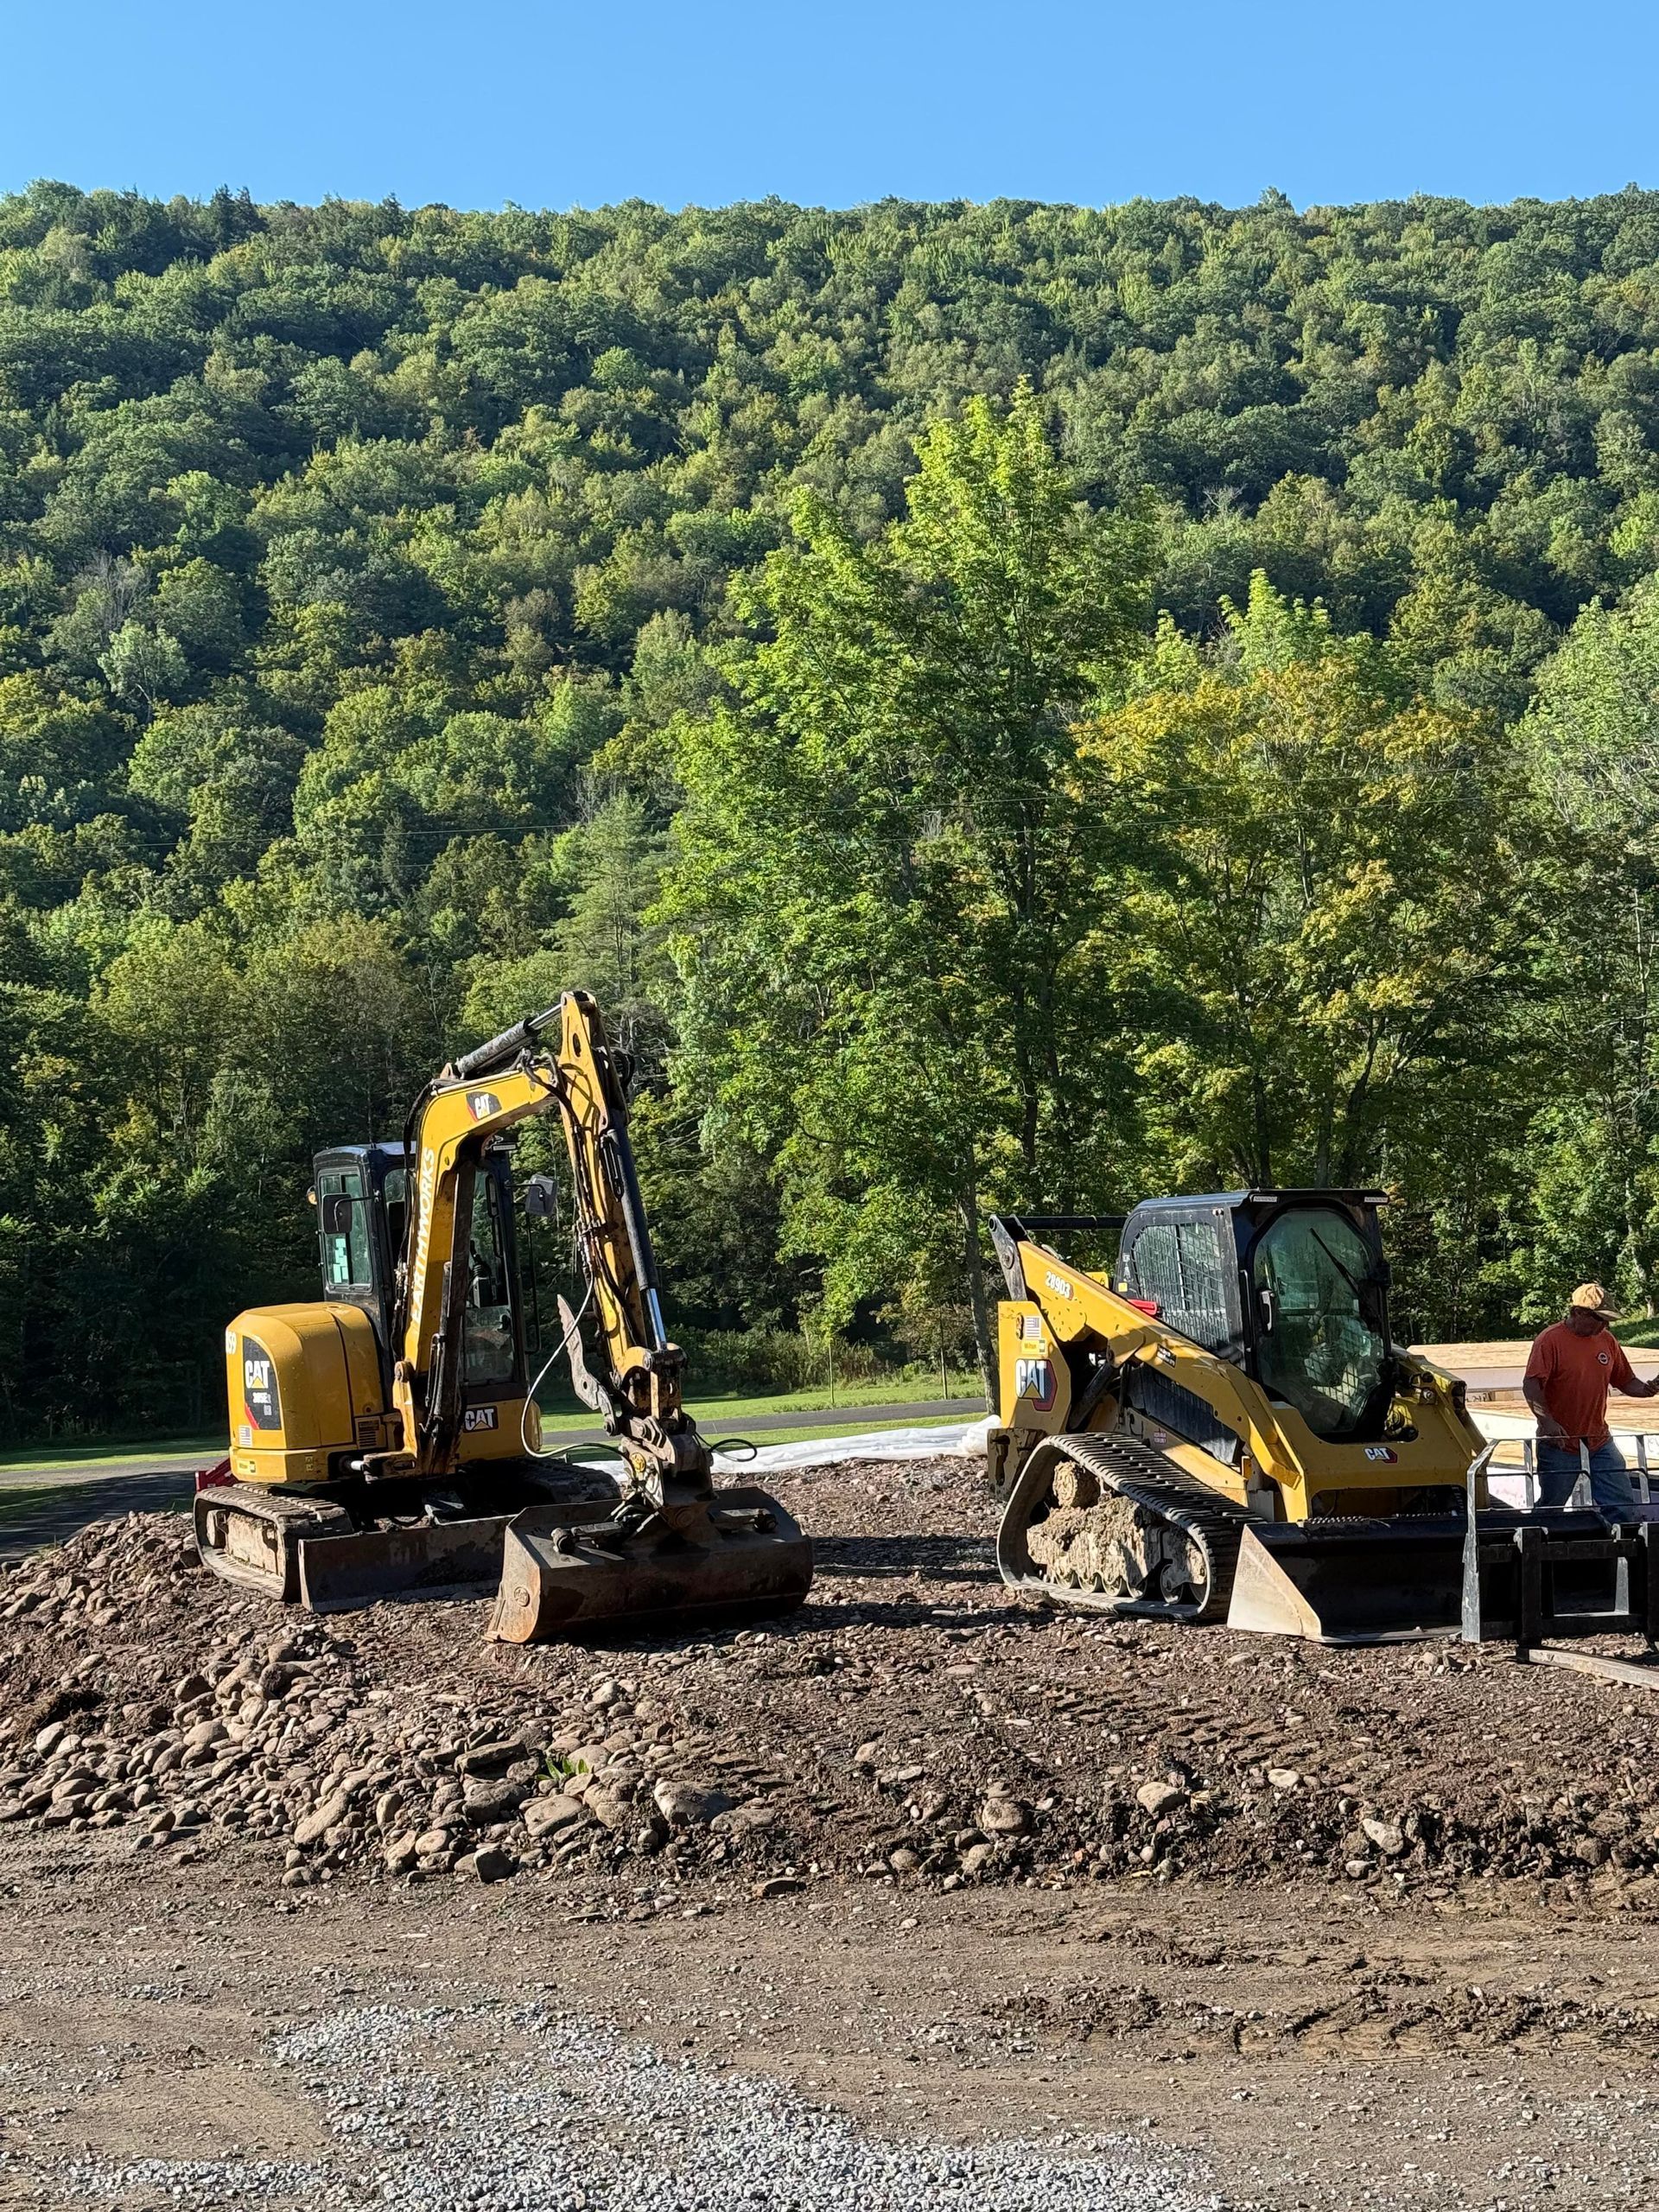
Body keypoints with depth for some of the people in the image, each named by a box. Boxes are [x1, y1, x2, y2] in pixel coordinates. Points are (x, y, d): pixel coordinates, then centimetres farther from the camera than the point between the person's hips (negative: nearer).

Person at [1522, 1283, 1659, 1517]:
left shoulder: (1607, 1340, 8)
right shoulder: (1550, 1340, -11)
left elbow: (1625, 1381, 16)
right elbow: (1531, 1385, -19)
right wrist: (1547, 1421, -31)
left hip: (1600, 1442, 5)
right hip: (1560, 1443, -5)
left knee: (1620, 1506, 2)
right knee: (1550, 1508, 7)